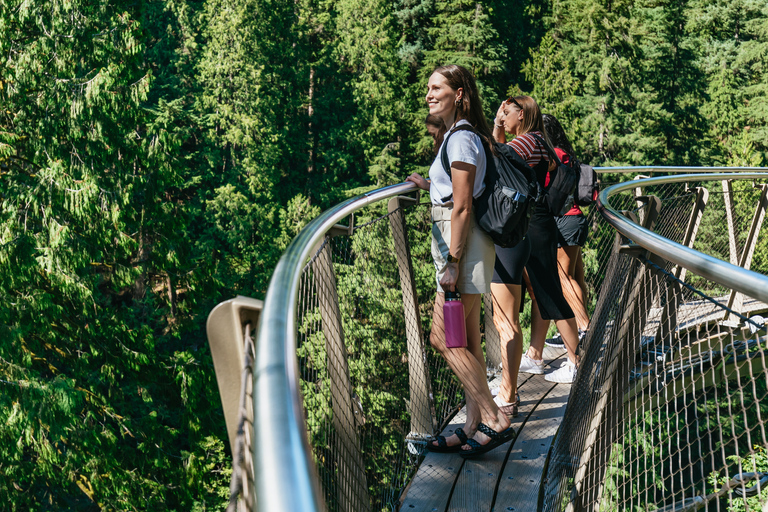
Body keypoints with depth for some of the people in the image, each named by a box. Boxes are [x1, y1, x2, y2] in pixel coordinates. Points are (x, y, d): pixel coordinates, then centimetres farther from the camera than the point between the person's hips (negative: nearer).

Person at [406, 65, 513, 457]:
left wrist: (451, 262, -20)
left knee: (443, 337, -8)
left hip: (462, 242, -10)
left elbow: (462, 208, -19)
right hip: (460, 245, 10)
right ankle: (475, 426, 16)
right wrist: (430, 186, 24)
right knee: (467, 343, 10)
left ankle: (494, 420, -4)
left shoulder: (461, 138, -14)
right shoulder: (460, 135, 17)